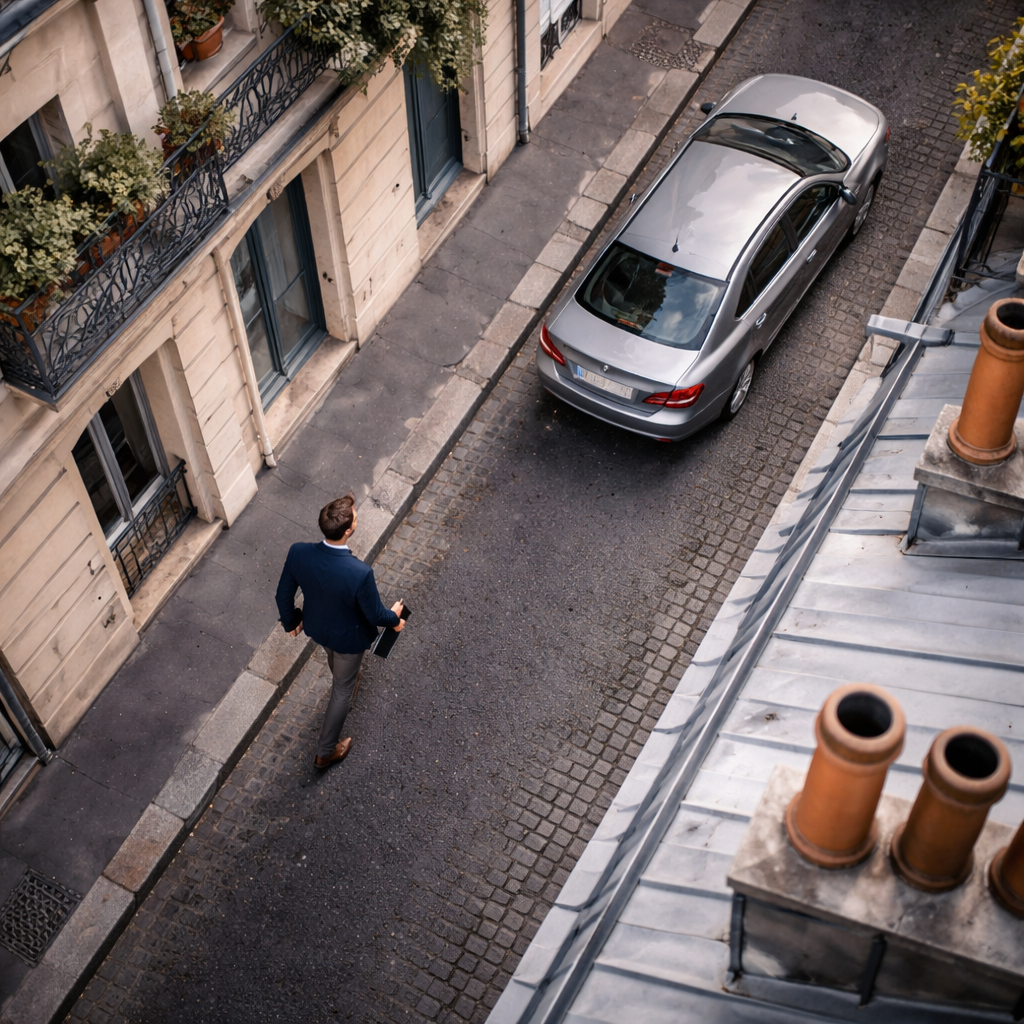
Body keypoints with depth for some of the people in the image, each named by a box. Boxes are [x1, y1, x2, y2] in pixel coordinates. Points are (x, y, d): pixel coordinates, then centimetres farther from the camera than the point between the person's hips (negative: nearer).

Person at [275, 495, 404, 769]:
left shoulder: (298, 553, -31)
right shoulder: (360, 573, -43)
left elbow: (284, 594, -12)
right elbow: (375, 615, -24)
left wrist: (290, 622, 10)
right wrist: (394, 617, 1)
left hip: (316, 627, 4)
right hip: (348, 637, -4)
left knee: (334, 656, 39)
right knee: (342, 690, 23)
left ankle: (344, 682, 74)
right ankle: (325, 752, 42)